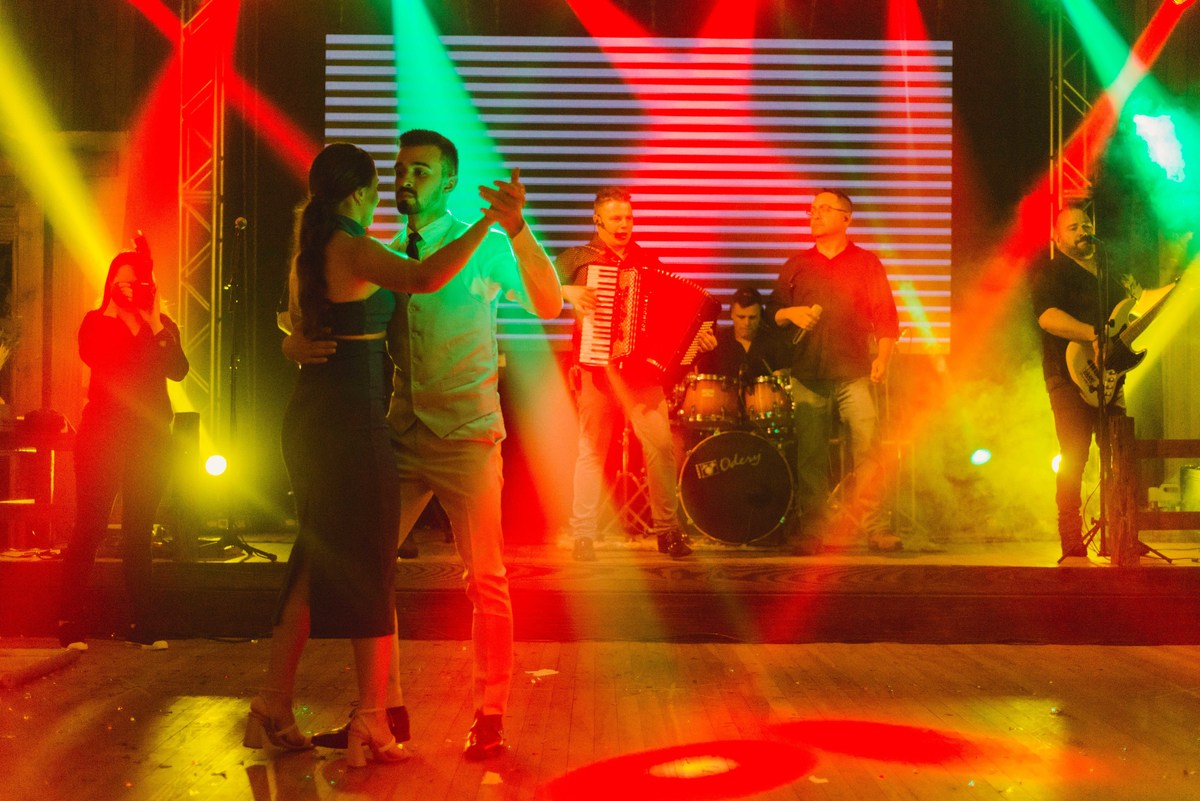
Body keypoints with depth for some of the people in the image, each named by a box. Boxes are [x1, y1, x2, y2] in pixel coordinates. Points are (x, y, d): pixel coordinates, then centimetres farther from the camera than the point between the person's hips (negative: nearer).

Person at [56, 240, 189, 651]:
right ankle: (70, 622, 0)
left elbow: (178, 370, -4)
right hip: (102, 434, -2)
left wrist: (154, 324, -10)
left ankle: (144, 624, 7)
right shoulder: (97, 321, 7)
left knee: (140, 531, 5)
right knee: (90, 526, -5)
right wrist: (116, 315, -11)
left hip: (150, 438, 2)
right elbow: (92, 356, -14)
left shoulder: (163, 327, 13)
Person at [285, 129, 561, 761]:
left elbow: (549, 305, -17)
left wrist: (517, 230, -31)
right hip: (400, 440, 5)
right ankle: (383, 708, 21)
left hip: (466, 437, -5)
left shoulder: (481, 247, -2)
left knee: (485, 582, 0)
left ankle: (489, 718, 13)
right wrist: (295, 344, -11)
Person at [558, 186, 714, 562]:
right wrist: (567, 292, -18)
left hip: (642, 366, 2)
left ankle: (667, 528, 7)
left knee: (661, 445, -6)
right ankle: (583, 536, 9)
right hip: (596, 365, -2)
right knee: (592, 450, 1)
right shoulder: (577, 258, 6)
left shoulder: (648, 260, 15)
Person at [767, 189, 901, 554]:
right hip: (808, 376, 2)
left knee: (867, 447, -11)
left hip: (854, 373, -2)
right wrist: (789, 313, -6)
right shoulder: (797, 264, 16)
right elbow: (772, 310, 16)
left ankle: (876, 528, -6)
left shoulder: (866, 263, 10)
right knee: (809, 455, -1)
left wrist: (883, 356, -9)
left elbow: (885, 315, 5)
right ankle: (812, 531, 6)